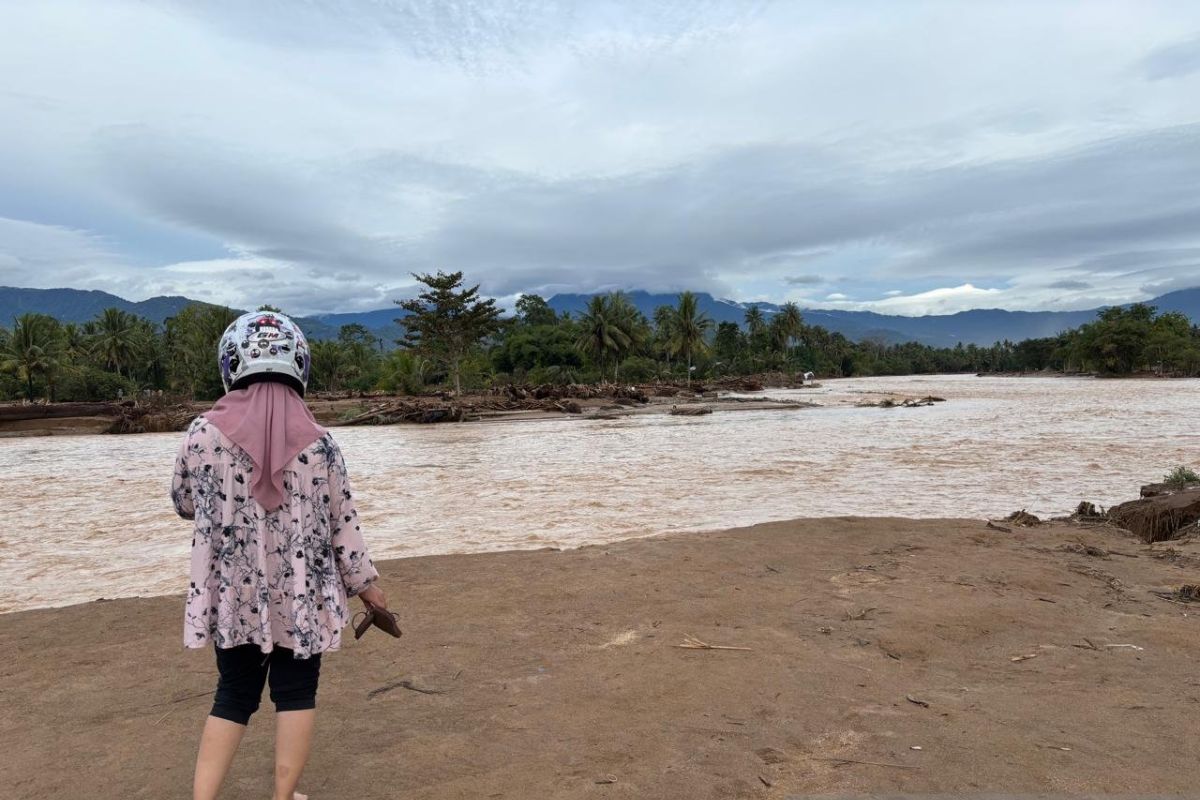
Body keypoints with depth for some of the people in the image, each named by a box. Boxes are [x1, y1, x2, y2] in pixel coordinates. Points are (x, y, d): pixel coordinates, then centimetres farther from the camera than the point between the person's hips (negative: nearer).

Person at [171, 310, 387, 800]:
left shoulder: (204, 433, -9)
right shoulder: (318, 442, -10)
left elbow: (184, 503, 7)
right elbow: (343, 522, -5)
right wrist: (365, 582, 7)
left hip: (234, 594, 1)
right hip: (302, 594, -1)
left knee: (234, 695, 18)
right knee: (296, 693, 14)